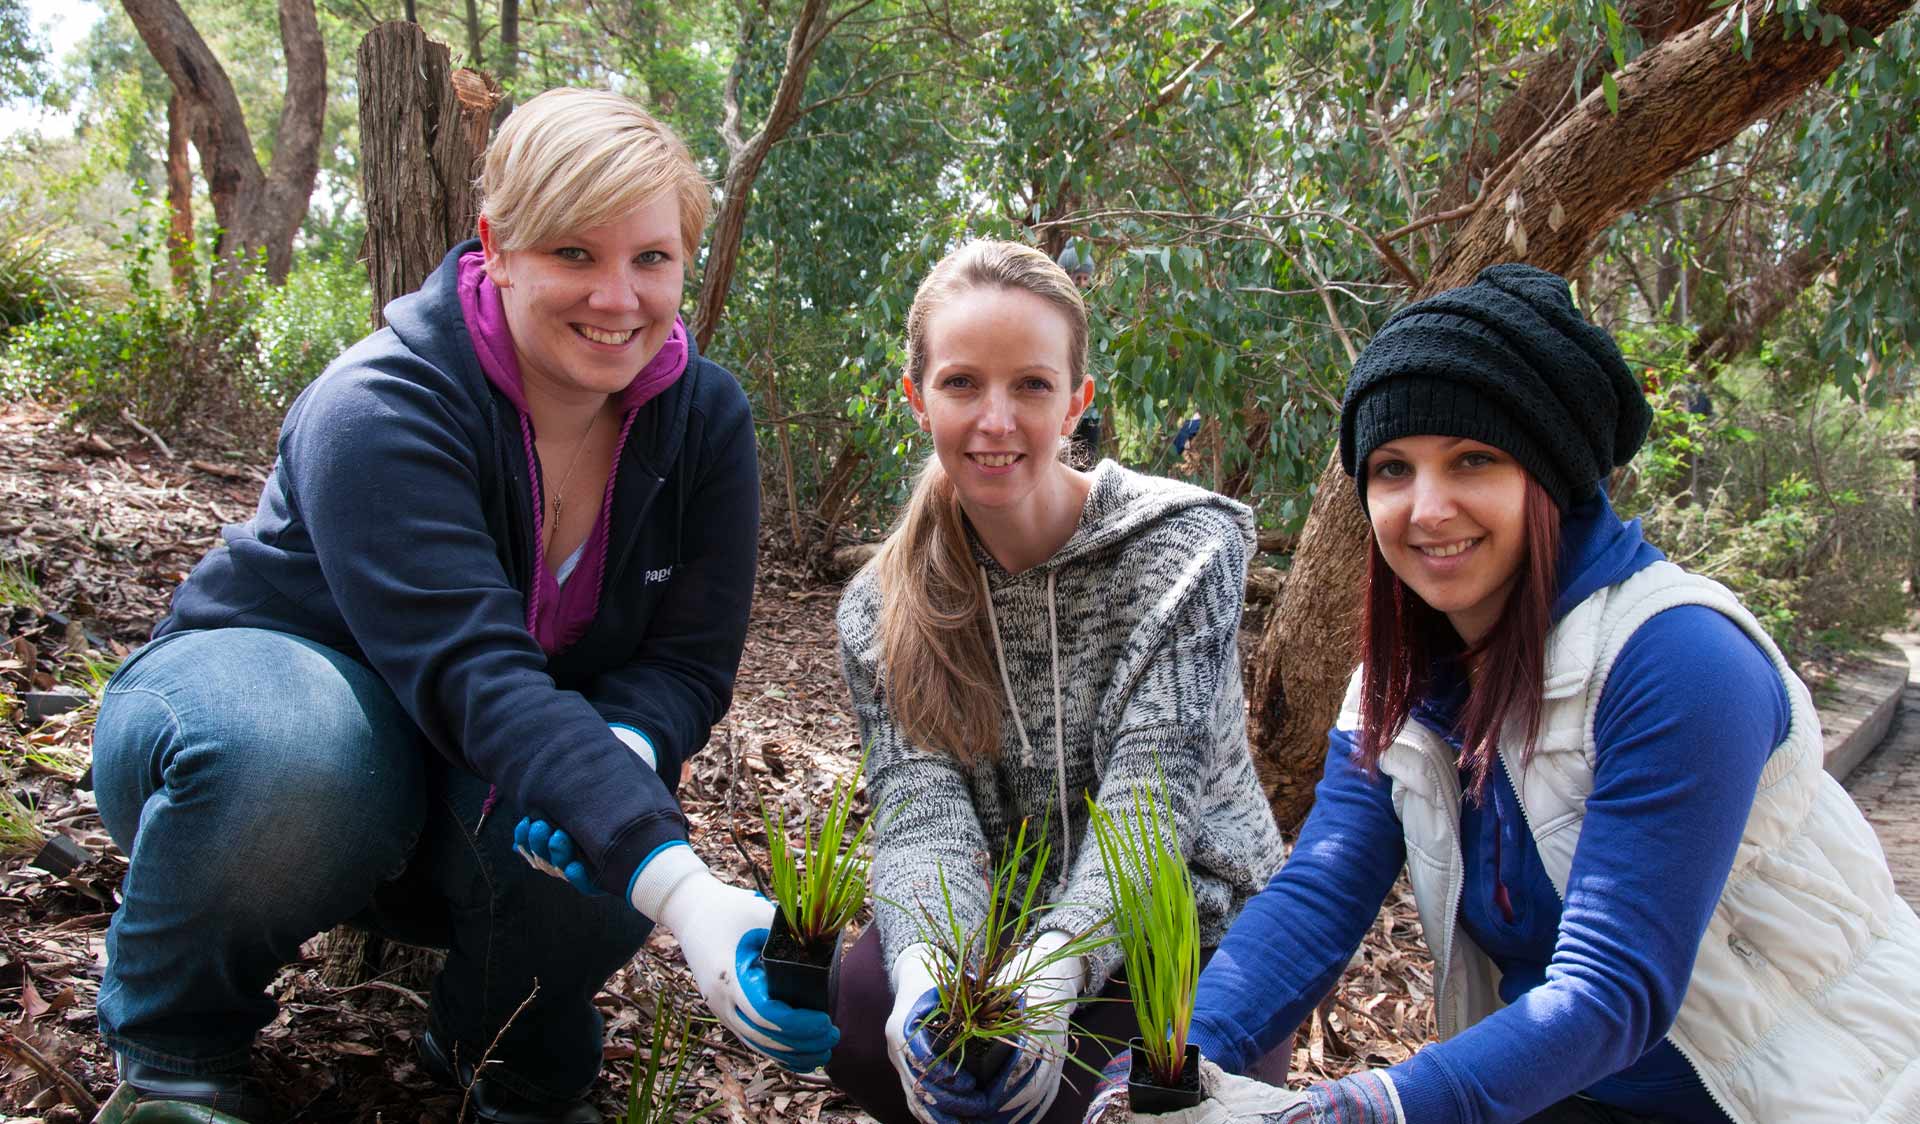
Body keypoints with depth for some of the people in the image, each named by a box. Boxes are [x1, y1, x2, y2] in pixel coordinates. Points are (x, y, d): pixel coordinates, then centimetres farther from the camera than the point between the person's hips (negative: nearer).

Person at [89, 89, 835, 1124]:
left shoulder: (702, 417, -10)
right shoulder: (381, 406, -27)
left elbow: (690, 660, -11)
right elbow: (473, 673, -41)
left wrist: (618, 751, -37)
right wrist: (687, 894, -54)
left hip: (466, 799, 4)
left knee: (608, 852, -30)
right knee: (292, 752, -39)